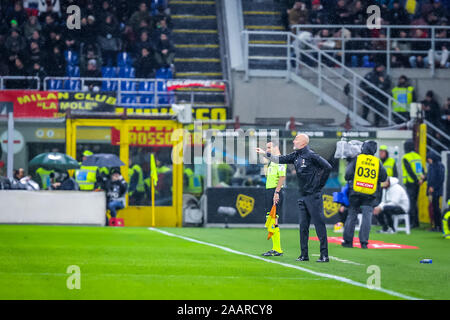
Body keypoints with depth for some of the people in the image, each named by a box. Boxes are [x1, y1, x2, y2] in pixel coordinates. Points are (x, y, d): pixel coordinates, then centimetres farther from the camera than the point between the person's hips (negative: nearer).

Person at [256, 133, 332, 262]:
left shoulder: (311, 155, -11)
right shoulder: (296, 156, 12)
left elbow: (327, 167, -14)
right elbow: (281, 160, 17)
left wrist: (319, 184, -8)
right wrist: (265, 153, 11)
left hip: (313, 195, -8)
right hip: (303, 196, 8)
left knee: (319, 224, -7)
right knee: (303, 226, 8)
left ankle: (324, 255, -8)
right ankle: (304, 255, 13)